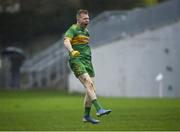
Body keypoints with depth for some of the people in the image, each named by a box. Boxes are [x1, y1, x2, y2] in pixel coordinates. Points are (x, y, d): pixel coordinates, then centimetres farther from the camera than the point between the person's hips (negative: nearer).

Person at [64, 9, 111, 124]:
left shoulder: (86, 31, 21)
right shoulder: (73, 29, -4)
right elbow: (66, 41, -23)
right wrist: (72, 51, -42)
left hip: (87, 62, 8)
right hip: (77, 61, -8)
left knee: (91, 88, 3)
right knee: (89, 84, -23)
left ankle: (86, 116, 12)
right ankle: (99, 109, -32)